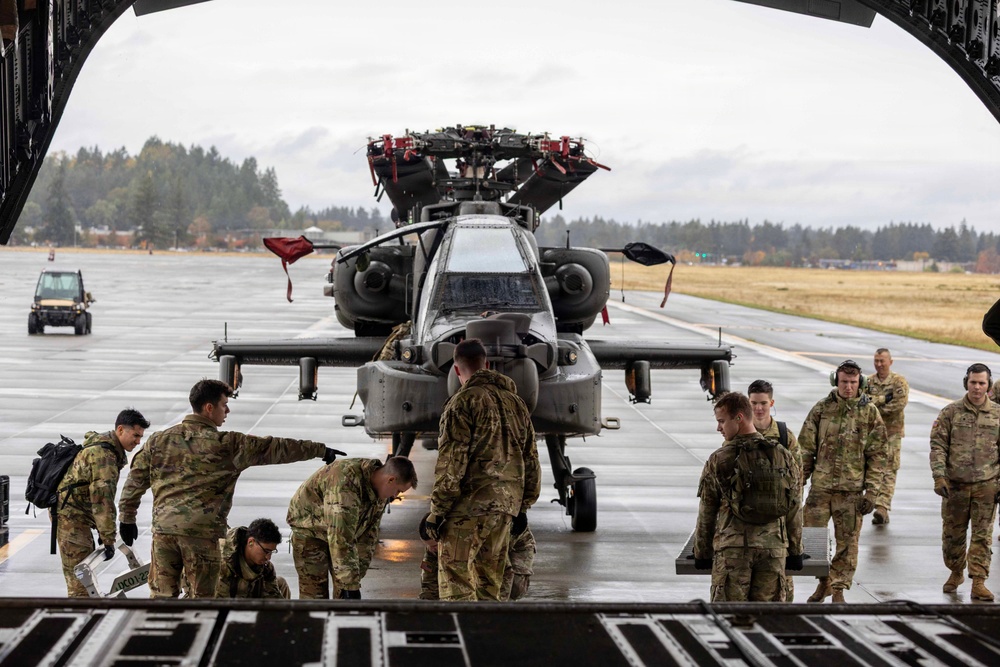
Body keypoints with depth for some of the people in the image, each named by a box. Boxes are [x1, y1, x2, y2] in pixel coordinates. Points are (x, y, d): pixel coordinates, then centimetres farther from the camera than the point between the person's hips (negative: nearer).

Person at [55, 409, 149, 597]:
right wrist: (108, 538, -26)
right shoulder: (103, 454, -22)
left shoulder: (111, 451, 12)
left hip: (80, 516, 11)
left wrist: (104, 531, 19)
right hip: (70, 516, -11)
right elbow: (102, 498, -27)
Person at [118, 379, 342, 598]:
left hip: (163, 526, 4)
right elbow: (275, 448, 4)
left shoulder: (158, 440, 10)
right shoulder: (227, 444, -2)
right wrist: (320, 450, 11)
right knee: (201, 596, 6)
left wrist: (127, 518, 24)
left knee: (162, 593, 9)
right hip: (201, 531, -4)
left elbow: (136, 479, 14)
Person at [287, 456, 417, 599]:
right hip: (310, 529, -8)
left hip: (339, 529, 8)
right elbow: (341, 540, -41)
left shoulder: (380, 493, -11)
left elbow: (369, 534, -4)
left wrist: (356, 578, -8)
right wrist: (351, 586, -39)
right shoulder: (346, 485, -40)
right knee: (315, 594, -12)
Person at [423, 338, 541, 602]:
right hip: (505, 507, 7)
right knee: (489, 586, 13)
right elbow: (531, 461, 17)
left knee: (456, 583, -6)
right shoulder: (516, 403, 15)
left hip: (469, 504, -7)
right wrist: (522, 506, 23)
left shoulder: (464, 401, -7)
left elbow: (451, 462, -13)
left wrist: (437, 510, -10)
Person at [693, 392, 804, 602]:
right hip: (774, 549, 3)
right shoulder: (784, 457, 5)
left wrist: (702, 553, 11)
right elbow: (794, 510, 9)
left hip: (731, 549, -3)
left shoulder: (718, 460, -4)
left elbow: (706, 514, 1)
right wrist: (795, 551, 16)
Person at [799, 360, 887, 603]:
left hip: (852, 490, -1)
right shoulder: (821, 409, 3)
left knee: (847, 542, 3)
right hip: (820, 487, 1)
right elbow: (805, 449, 6)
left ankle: (838, 588, 15)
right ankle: (824, 581, 24)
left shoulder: (870, 413, 0)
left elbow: (877, 456, 1)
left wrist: (871, 492, -5)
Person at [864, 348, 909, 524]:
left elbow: (900, 403, -16)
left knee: (888, 471, -11)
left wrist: (874, 405, -12)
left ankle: (882, 508, -21)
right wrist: (883, 399, -16)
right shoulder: (868, 381, 9)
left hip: (892, 432, -4)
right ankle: (882, 513, 17)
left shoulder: (899, 381, -2)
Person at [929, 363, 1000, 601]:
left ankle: (978, 582, 1)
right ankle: (956, 573, 30)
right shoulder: (950, 412, 1)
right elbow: (937, 445, -1)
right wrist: (939, 476, -12)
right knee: (952, 534, 9)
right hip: (955, 484, 0)